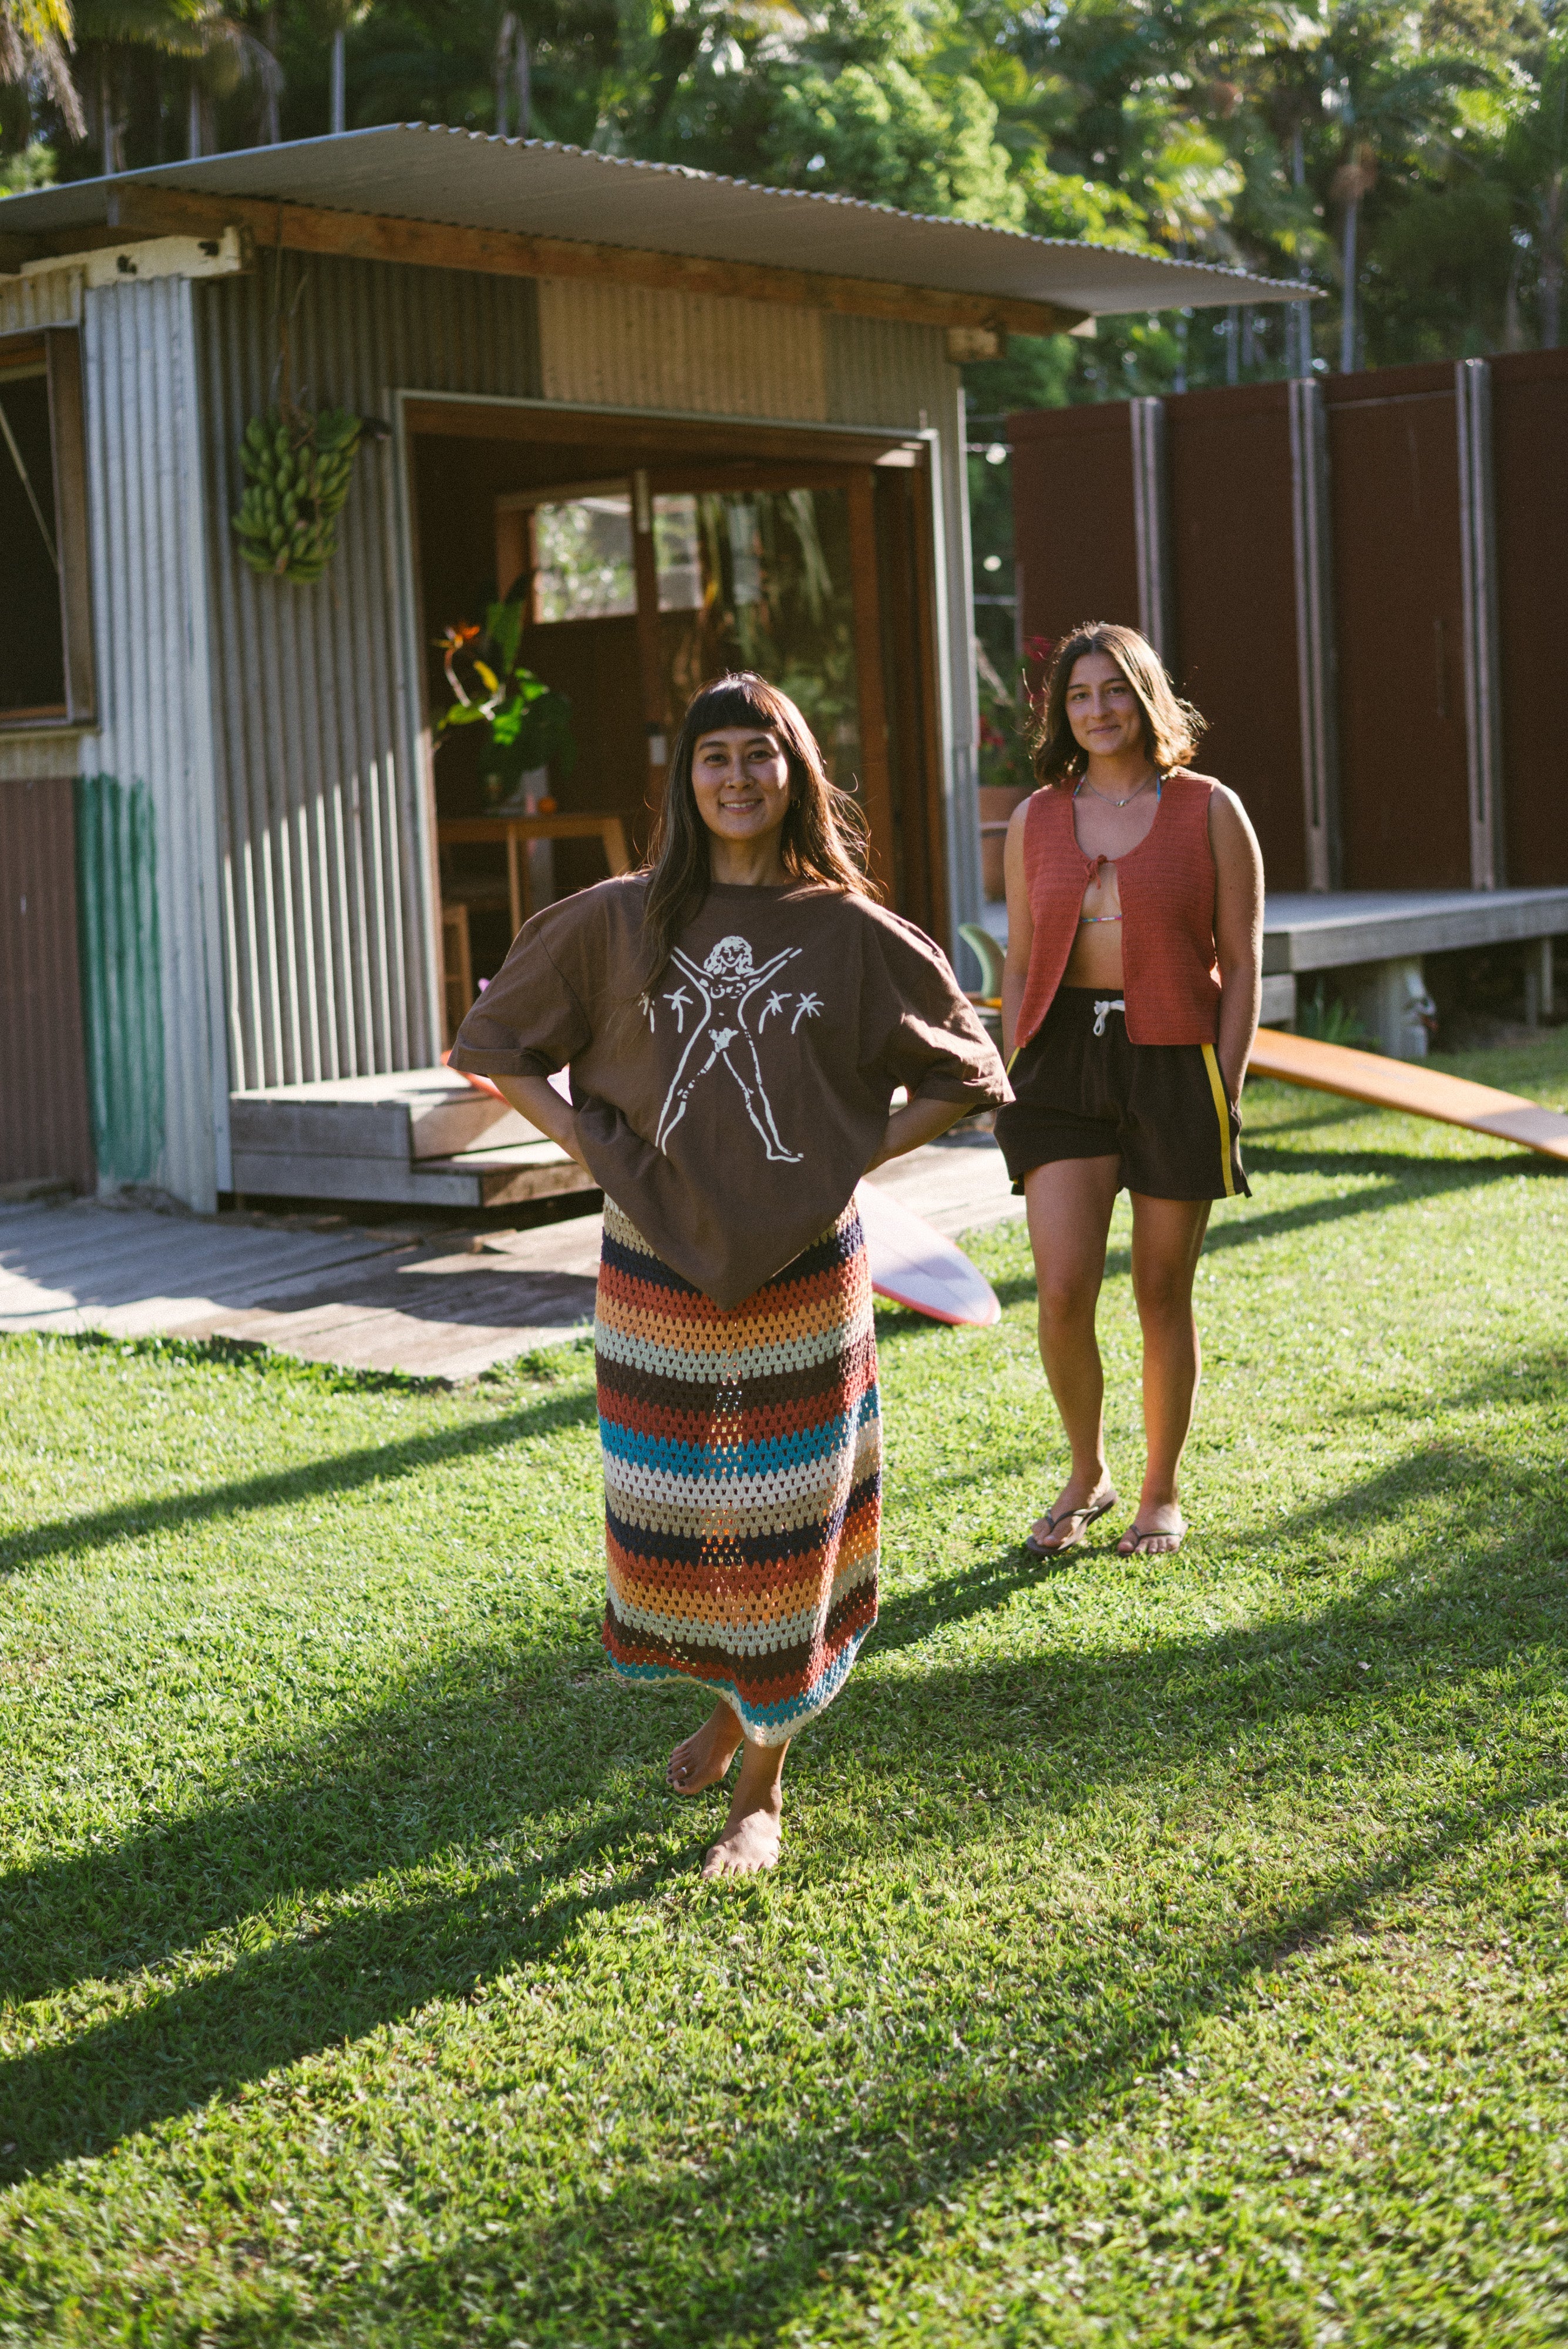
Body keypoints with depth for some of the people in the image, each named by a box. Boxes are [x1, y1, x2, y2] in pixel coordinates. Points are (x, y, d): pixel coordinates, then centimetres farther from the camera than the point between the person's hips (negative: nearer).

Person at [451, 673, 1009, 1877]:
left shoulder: (852, 931, 0)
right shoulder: (618, 921, 2)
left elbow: (961, 1074, 8)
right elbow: (499, 1041, 11)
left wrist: (858, 1157, -4)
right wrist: (589, 1145, -1)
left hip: (802, 1279, -1)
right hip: (656, 1278, 1)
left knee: (782, 1528, 3)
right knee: (670, 1515, 10)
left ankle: (761, 1785, 17)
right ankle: (722, 1701, 39)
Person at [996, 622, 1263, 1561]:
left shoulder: (1210, 811, 0)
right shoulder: (1037, 820, 8)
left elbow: (1243, 964, -1)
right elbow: (1019, 964, 13)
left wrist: (1226, 1088, -8)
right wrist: (1012, 1085, 6)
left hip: (1176, 1061, -2)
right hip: (1063, 1062, 2)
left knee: (1163, 1295, 6)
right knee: (1062, 1293, -9)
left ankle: (1162, 1495, 23)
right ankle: (1087, 1476, 15)